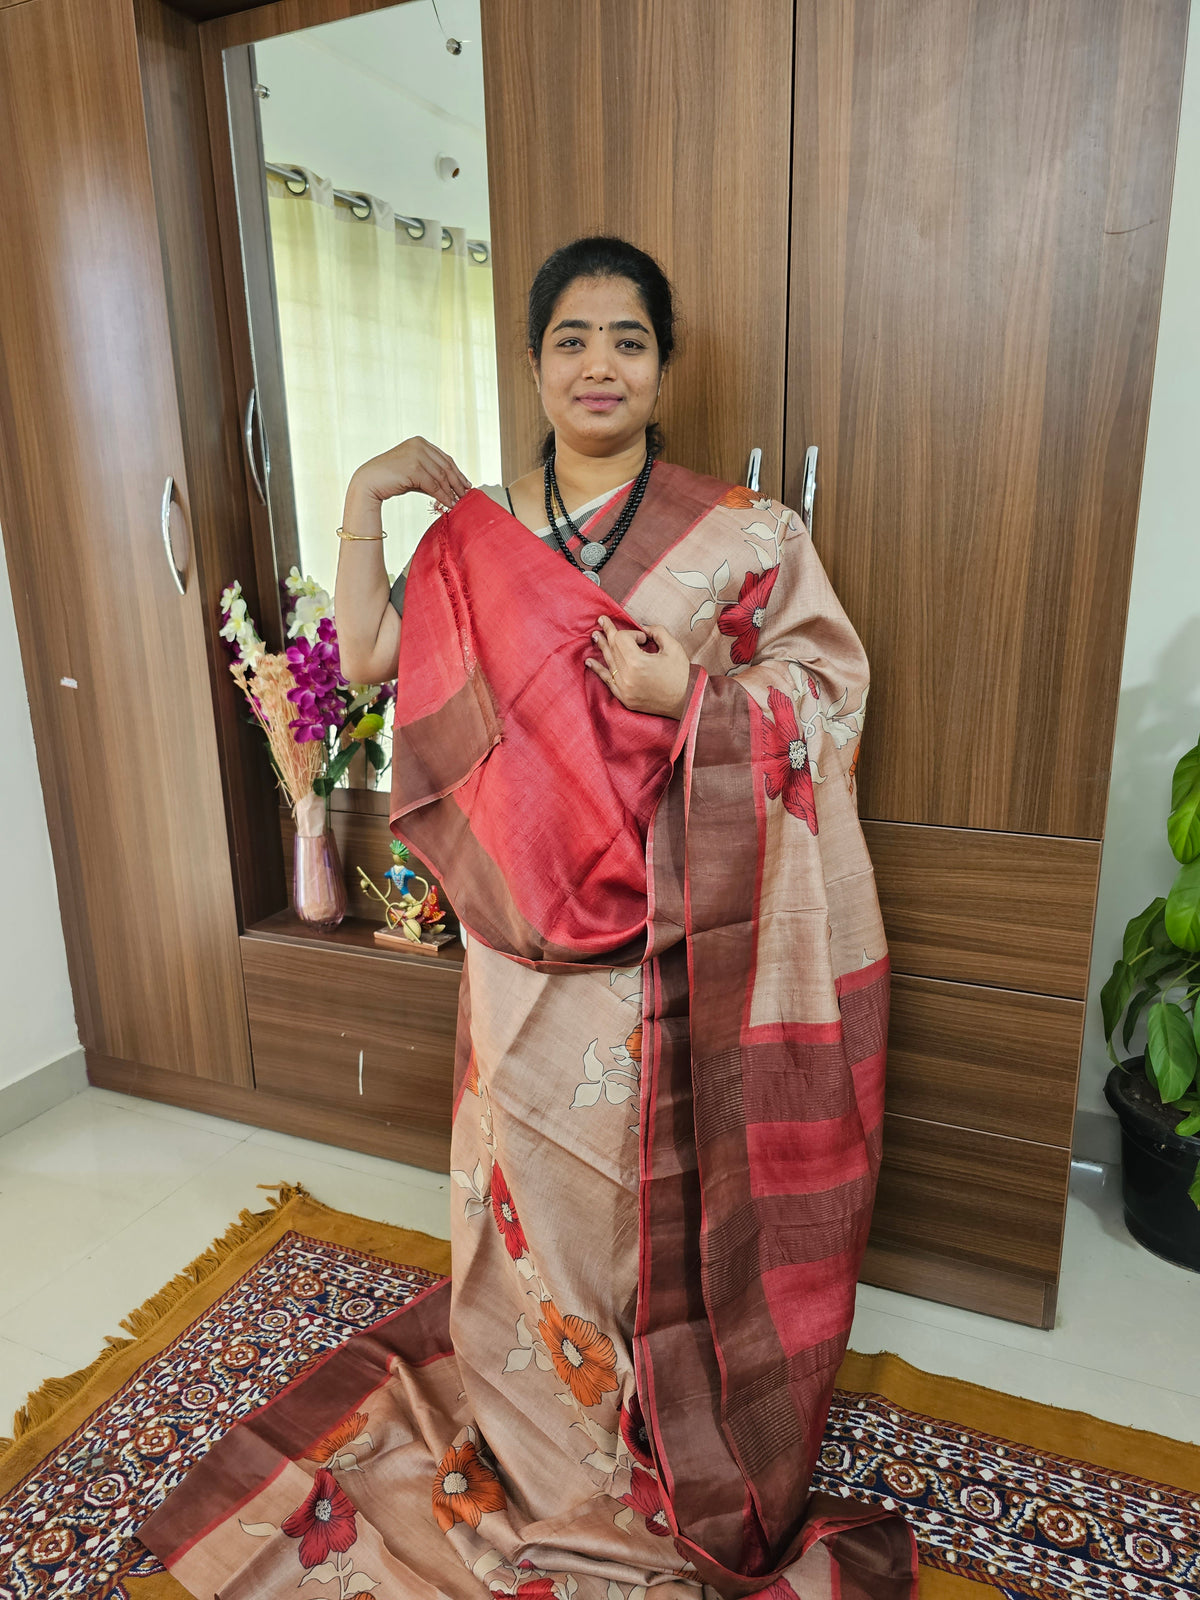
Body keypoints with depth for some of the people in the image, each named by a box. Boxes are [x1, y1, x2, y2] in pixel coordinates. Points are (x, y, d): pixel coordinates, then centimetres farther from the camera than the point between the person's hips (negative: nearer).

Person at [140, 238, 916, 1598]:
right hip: (532, 937, 3)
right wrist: (365, 499, -2)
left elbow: (828, 687, -3)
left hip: (675, 929, -2)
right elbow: (366, 656, 4)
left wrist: (688, 696, -19)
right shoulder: (478, 535, 5)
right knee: (538, 1172, 16)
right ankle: (545, 1425, 44)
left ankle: (670, 1424, 40)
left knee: (661, 1174, 12)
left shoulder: (738, 533, -3)